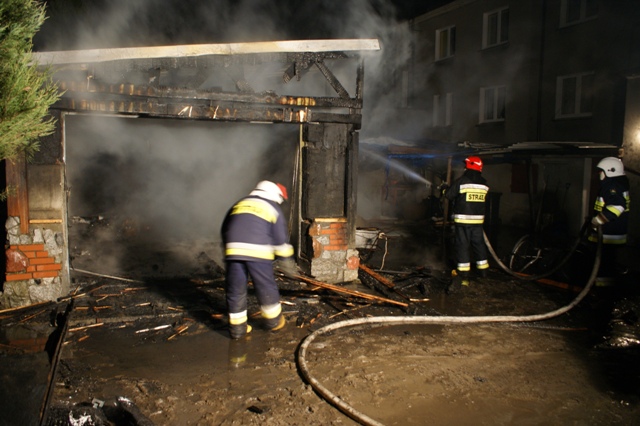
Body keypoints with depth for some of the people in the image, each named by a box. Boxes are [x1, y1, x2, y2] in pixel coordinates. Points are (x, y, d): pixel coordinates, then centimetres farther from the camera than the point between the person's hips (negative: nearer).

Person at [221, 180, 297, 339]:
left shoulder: (239, 204, 23)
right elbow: (280, 238, 7)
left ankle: (237, 327, 18)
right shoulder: (273, 208, 11)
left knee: (235, 290, 11)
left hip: (233, 249, 3)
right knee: (266, 287, 12)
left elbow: (224, 229, 24)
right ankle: (274, 321, 26)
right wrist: (287, 260, 14)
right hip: (258, 251, -3)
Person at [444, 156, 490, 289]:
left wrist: (445, 189, 17)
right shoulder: (484, 183, 6)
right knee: (479, 244, 16)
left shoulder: (461, 181, -10)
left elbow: (449, 194, -6)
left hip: (463, 219, -5)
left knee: (462, 245, -2)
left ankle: (463, 274, -4)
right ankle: (483, 269, 28)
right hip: (478, 219, 5)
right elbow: (483, 200, 12)